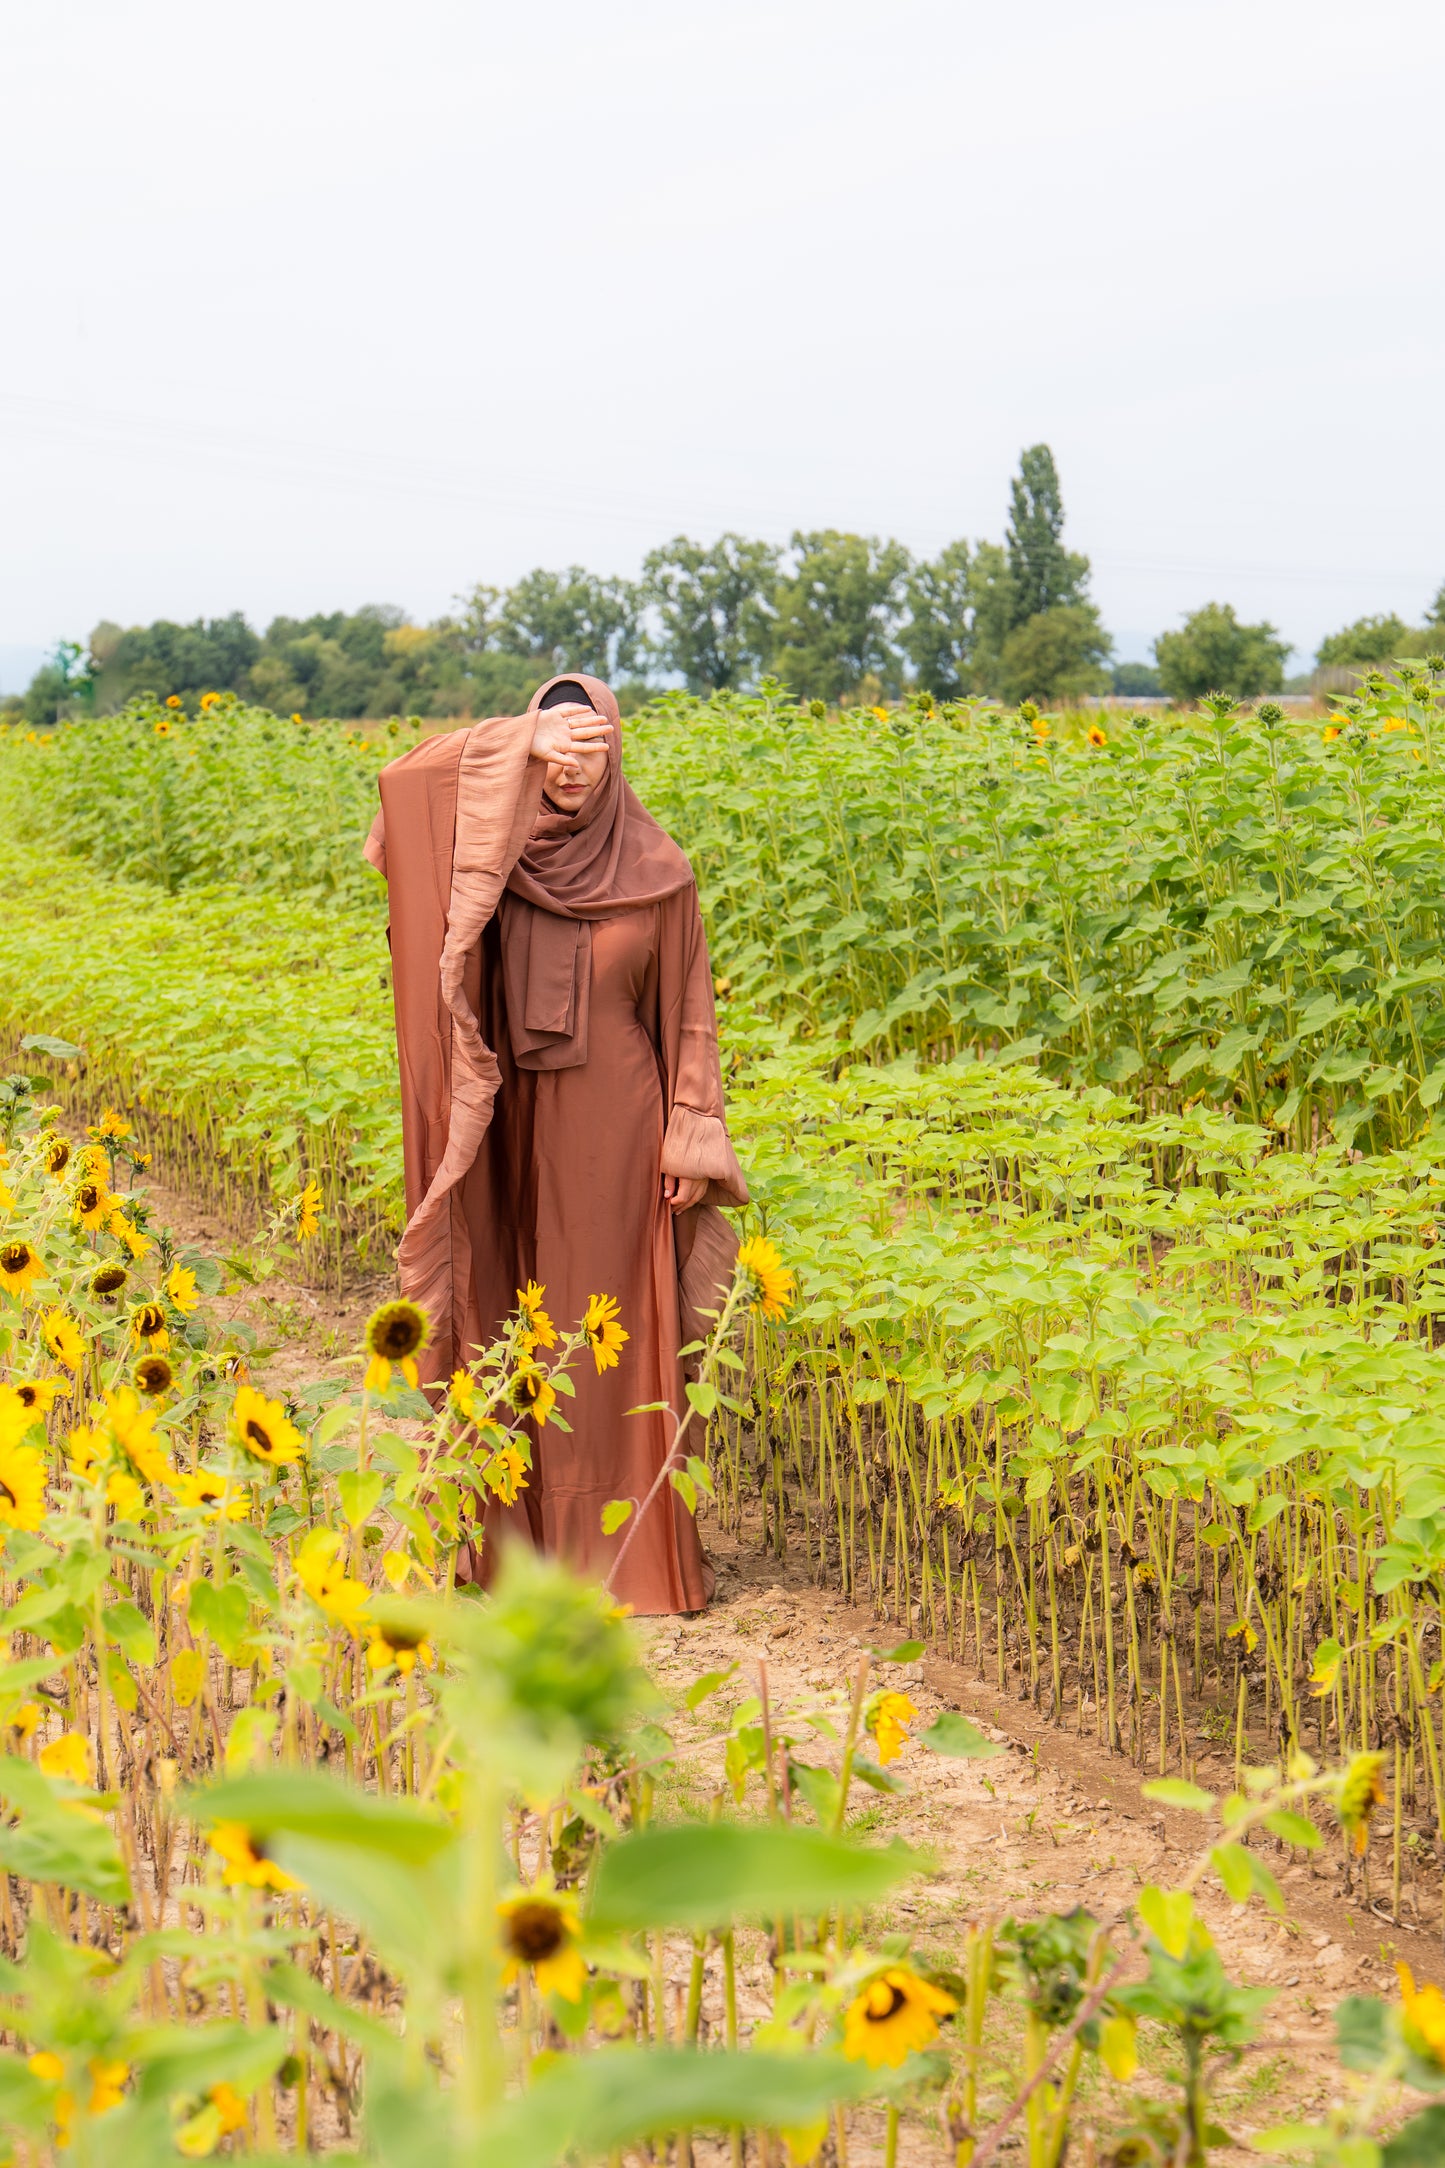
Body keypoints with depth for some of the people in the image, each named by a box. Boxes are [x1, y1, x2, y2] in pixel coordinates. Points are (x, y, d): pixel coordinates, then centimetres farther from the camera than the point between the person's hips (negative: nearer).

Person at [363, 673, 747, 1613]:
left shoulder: (658, 871, -2)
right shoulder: (498, 854, 1)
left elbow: (688, 1014, 1)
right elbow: (403, 781, -13)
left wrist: (693, 1143, -5)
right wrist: (523, 746, -23)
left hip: (616, 1127, -2)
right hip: (517, 1124, 2)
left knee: (615, 1331, 1)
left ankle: (633, 1543, 9)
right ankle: (525, 1531, 17)